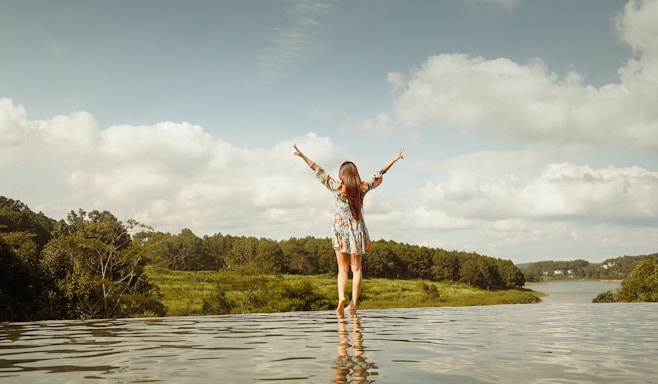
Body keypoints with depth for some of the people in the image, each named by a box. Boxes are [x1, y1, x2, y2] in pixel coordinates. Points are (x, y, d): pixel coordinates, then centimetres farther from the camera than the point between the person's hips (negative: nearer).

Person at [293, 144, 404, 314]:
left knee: (342, 268, 5)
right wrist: (395, 159, 20)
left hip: (340, 229, -1)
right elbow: (379, 174, 9)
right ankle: (354, 303, -3)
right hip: (358, 229, 1)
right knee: (356, 268, 4)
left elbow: (319, 171, -2)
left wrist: (302, 156, 3)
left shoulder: (336, 186, -5)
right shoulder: (363, 187, 0)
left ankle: (341, 297, -16)